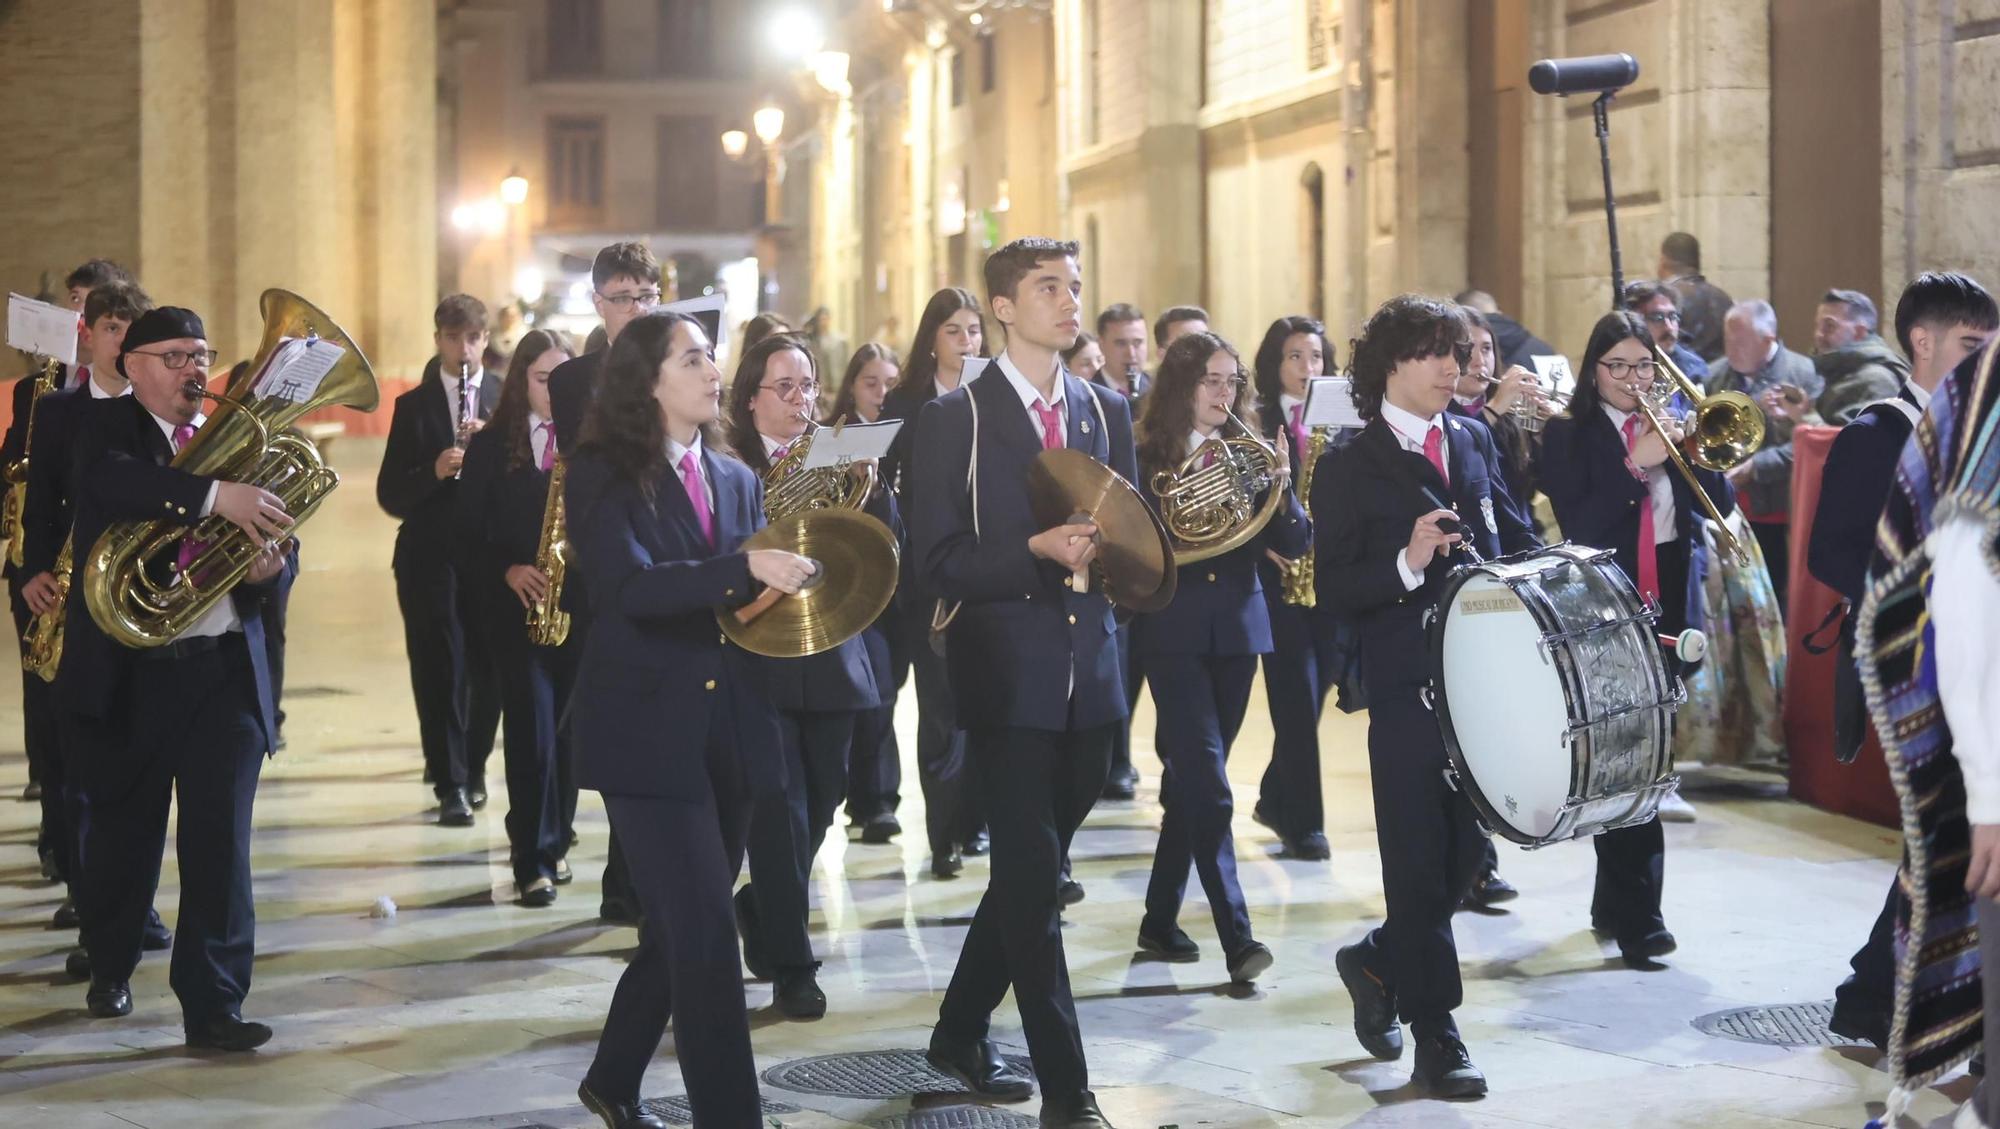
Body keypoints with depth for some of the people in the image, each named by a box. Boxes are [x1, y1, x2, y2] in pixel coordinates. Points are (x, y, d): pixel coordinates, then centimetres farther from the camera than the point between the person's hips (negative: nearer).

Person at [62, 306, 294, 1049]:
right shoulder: (105, 425, -1)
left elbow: (275, 542, 10)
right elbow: (109, 482, -25)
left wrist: (272, 562, -14)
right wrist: (215, 496, -36)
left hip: (224, 670, 2)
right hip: (126, 669, -2)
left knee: (220, 840, -6)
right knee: (122, 830, 14)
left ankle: (214, 1005, -3)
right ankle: (110, 968, 37)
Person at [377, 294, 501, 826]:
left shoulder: (505, 402, 8)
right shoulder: (413, 406, 7)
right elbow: (390, 494, 0)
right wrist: (433, 471, -18)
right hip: (430, 556, -1)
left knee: (487, 668, 4)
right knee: (439, 669, -6)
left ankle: (472, 766, 23)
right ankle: (451, 783, -4)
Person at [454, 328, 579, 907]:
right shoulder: (491, 446, 5)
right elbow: (468, 535, 3)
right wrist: (508, 571, -12)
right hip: (517, 607, -1)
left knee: (565, 729, 6)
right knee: (532, 726, -10)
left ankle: (553, 844, 21)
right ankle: (533, 860, -7)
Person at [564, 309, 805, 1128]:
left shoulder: (737, 478, 12)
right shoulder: (601, 476, -7)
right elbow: (630, 587, -22)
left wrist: (784, 584, -6)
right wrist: (743, 568, -34)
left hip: (731, 728, 7)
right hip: (646, 730, -7)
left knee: (682, 930, 15)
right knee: (704, 935, -11)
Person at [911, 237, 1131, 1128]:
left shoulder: (1106, 412, 11)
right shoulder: (954, 419, -4)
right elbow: (937, 562, -8)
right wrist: (1036, 552, -22)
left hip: (1089, 674, 6)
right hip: (1007, 677, -5)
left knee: (1031, 874, 15)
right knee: (1033, 883, -7)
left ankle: (960, 1034, 32)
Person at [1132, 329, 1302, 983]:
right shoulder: (1146, 457, -3)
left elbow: (1295, 545, 2)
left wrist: (1281, 487, -15)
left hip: (1238, 629, 5)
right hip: (1174, 631, -4)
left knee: (1192, 782, 12)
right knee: (1208, 786, -13)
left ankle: (1160, 918, 24)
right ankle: (1237, 938, -17)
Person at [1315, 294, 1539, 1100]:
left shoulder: (1474, 441, 11)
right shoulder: (1349, 469, -5)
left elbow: (1512, 536, 18)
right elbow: (1333, 589, -10)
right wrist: (1406, 565, -24)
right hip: (1407, 690, -5)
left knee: (1465, 849, 11)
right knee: (1420, 861, 0)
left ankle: (1378, 961, 35)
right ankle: (1436, 1039, 8)